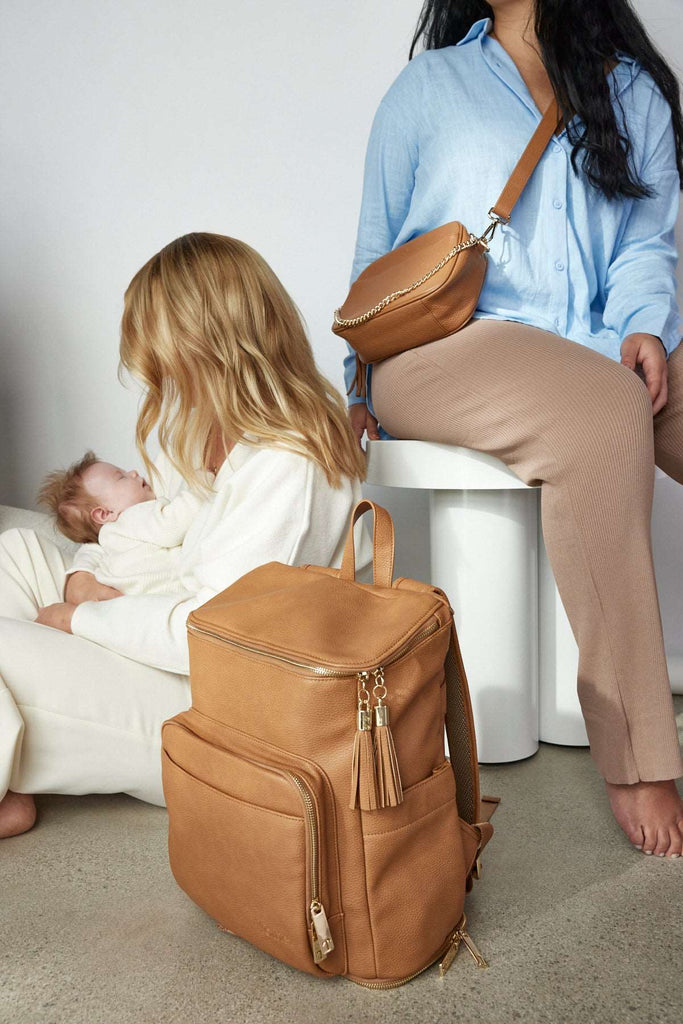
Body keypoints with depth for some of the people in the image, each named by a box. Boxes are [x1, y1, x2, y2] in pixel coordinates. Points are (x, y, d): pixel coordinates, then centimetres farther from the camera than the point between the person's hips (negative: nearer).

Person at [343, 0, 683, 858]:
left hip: (600, 350, 4)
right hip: (440, 342, -3)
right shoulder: (429, 86, 17)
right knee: (605, 412, -34)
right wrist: (363, 389, 12)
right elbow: (378, 251, 17)